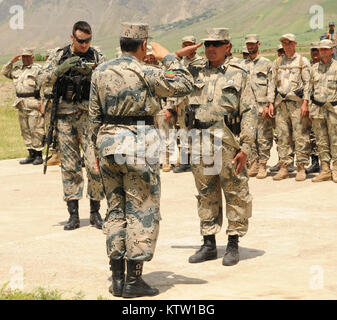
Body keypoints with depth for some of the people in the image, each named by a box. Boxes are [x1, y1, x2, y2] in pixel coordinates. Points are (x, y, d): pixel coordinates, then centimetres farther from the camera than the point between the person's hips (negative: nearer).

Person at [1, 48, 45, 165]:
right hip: (21, 104, 8)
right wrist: (11, 62, 12)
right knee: (25, 130, 10)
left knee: (36, 130, -8)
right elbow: (4, 72, 27)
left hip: (33, 104, -7)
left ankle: (39, 155, -4)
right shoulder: (17, 70, 18)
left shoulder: (38, 69, -4)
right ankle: (31, 154, 17)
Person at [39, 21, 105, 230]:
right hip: (65, 116, 1)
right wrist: (63, 67, -19)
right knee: (69, 165, 2)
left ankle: (95, 212, 5)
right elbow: (45, 80, -4)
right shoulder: (60, 57, 7)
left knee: (94, 164, -8)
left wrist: (92, 72, -22)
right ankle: (73, 215, 7)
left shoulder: (97, 58, 4)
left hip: (89, 115, -1)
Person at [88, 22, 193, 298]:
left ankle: (117, 277, 14)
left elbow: (94, 115, 10)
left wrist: (98, 149, 19)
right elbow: (185, 85, -5)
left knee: (116, 210, 13)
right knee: (142, 212, 1)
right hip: (138, 144, -6)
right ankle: (134, 280, 1)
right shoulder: (146, 73, -11)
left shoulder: (101, 72, 6)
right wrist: (167, 57, 5)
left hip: (108, 143, 6)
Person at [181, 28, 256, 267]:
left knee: (235, 194, 1)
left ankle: (233, 245, 10)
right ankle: (209, 244, 18)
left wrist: (246, 147, -9)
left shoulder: (239, 75, 2)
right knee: (206, 195, 10)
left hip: (228, 142, -4)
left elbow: (249, 113, -2)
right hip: (200, 142, 4)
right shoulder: (197, 74, 14)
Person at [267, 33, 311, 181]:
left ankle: (301, 168, -2)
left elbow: (307, 83, -1)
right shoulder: (277, 63, 17)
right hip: (281, 103, 4)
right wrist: (271, 103, 6)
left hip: (297, 103, -4)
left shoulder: (303, 61, 6)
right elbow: (273, 83, 16)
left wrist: (305, 103, -11)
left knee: (300, 136, -5)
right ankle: (283, 167, 7)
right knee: (283, 137, 3)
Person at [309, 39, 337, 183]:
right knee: (321, 141, 4)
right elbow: (310, 88, 16)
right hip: (317, 108, 4)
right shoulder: (314, 68, 13)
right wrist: (309, 107, 9)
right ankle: (325, 170, 8)